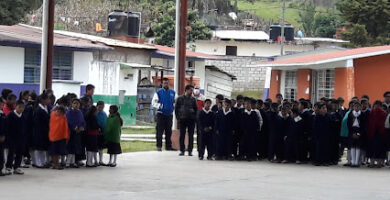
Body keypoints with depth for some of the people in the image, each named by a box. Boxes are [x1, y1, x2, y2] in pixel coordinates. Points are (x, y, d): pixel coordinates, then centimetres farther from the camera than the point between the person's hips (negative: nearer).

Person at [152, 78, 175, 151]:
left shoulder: (173, 93, 10)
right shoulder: (158, 92, -1)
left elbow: (175, 101, 21)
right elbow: (154, 102, -3)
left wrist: (174, 107, 4)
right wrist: (159, 106, -18)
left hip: (169, 114, 4)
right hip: (161, 114, -4)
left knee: (169, 131, 7)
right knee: (159, 131, -7)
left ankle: (168, 146, 14)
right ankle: (159, 146, -4)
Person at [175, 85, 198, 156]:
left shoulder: (193, 99, 8)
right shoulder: (180, 98, 4)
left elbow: (196, 109, 11)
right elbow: (176, 109, 7)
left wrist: (195, 118, 0)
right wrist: (178, 117, -1)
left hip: (191, 120, 1)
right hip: (182, 119, -1)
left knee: (191, 136, 0)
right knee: (182, 135, 1)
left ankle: (190, 150, 5)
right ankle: (182, 150, 8)